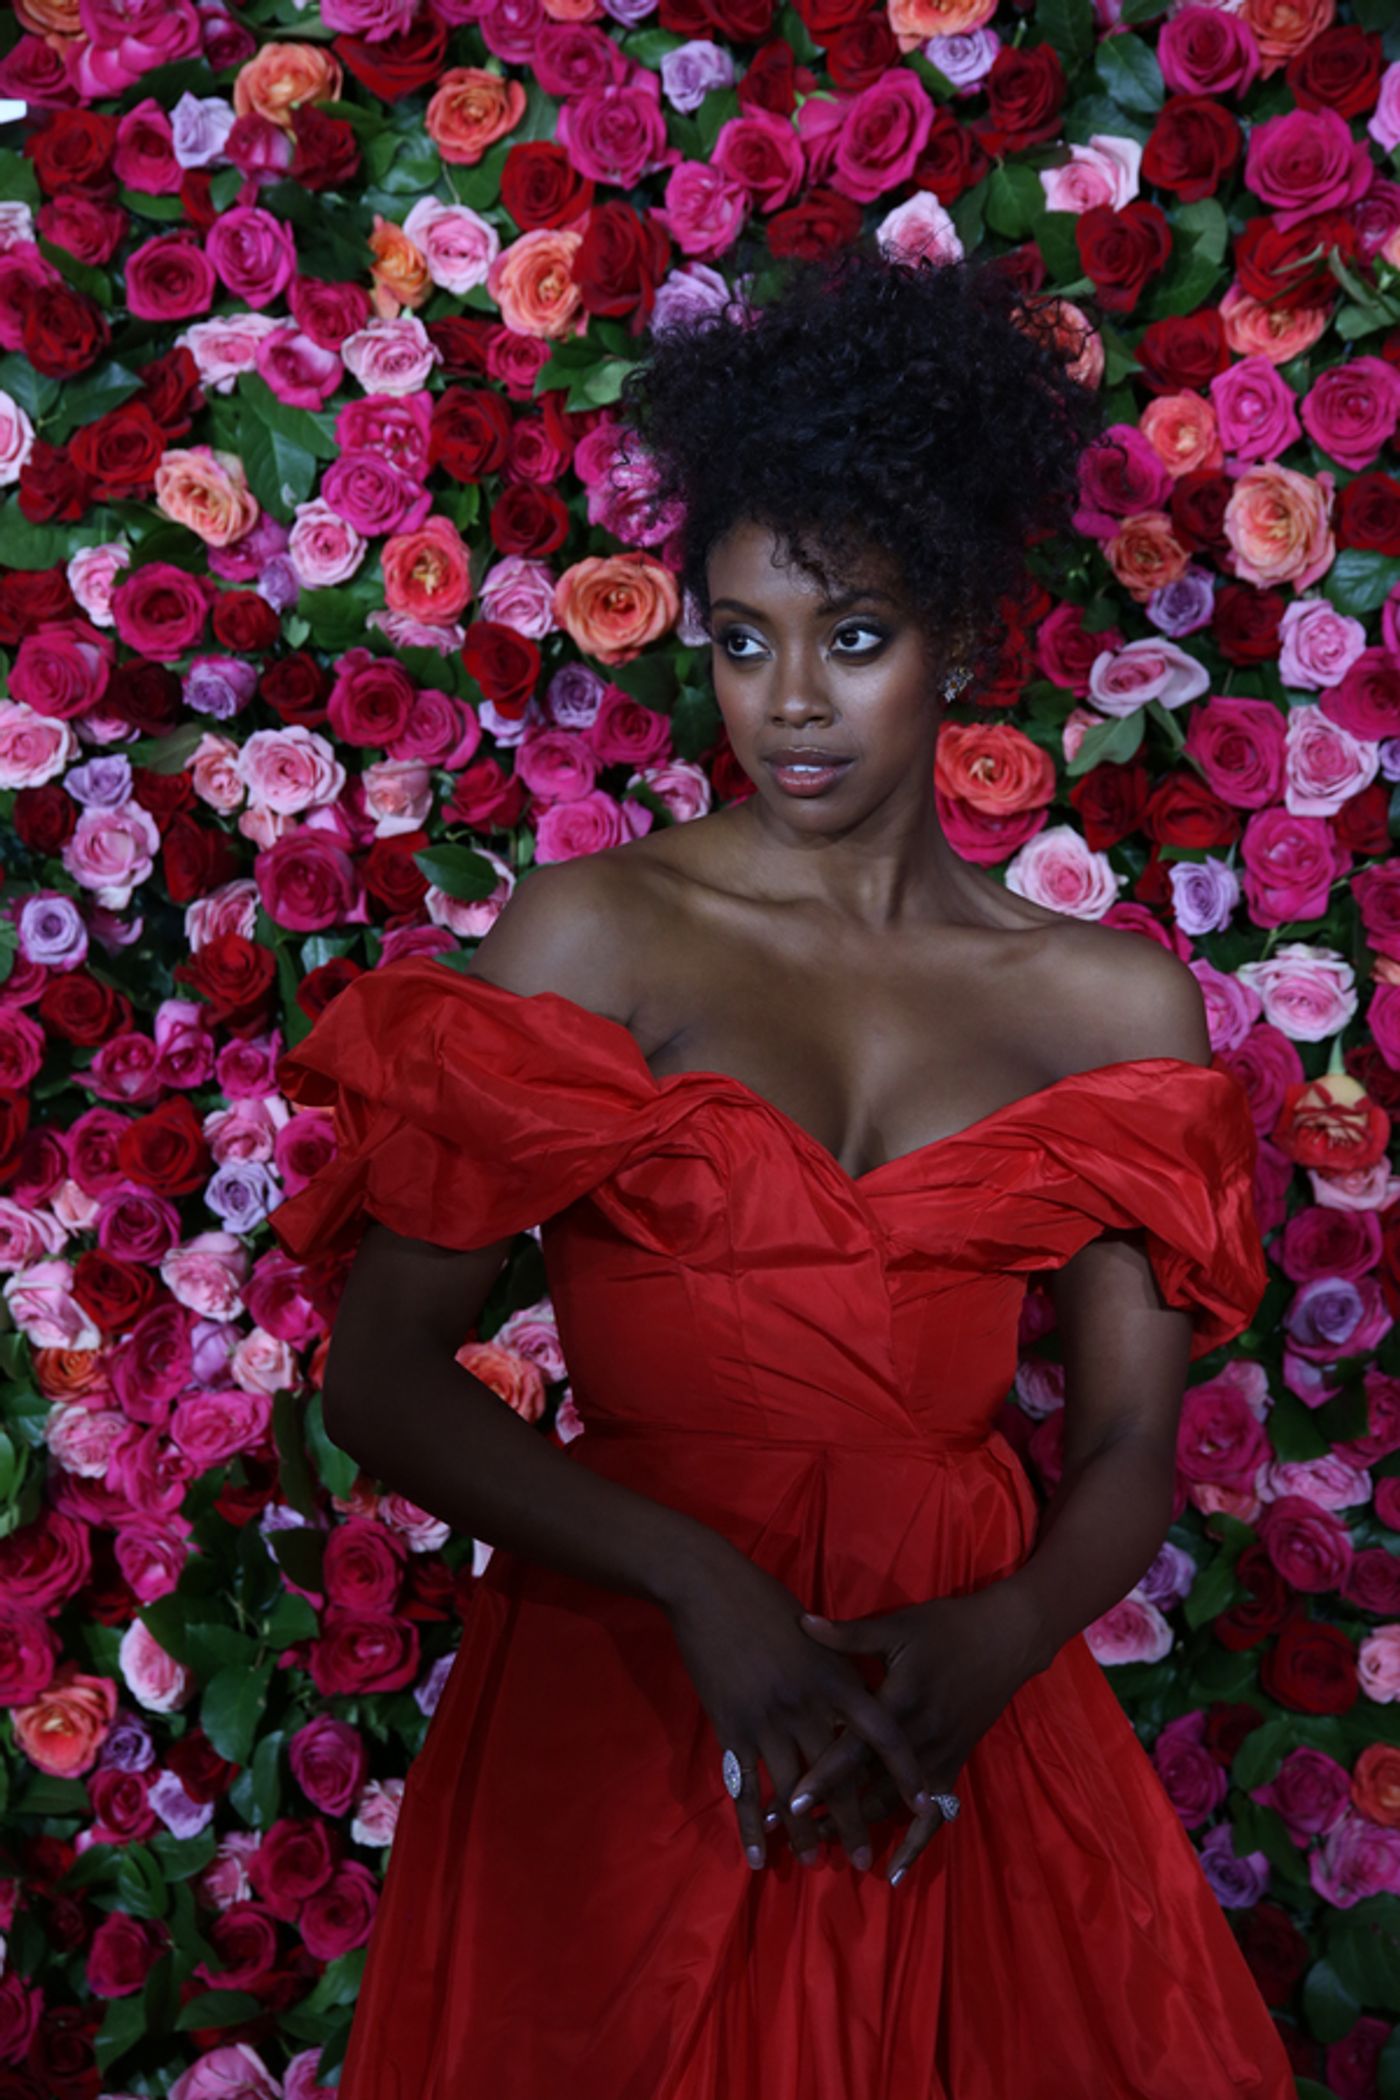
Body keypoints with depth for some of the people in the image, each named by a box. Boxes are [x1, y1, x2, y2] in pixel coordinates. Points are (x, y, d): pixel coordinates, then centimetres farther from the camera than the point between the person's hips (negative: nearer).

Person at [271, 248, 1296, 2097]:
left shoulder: (1118, 1006, 1)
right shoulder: (591, 936, -6)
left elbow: (1128, 1452, 1)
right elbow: (381, 1374, -10)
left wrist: (1000, 1639, -18)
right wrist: (701, 1584, -19)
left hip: (961, 1712, 2)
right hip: (621, 1696, -2)